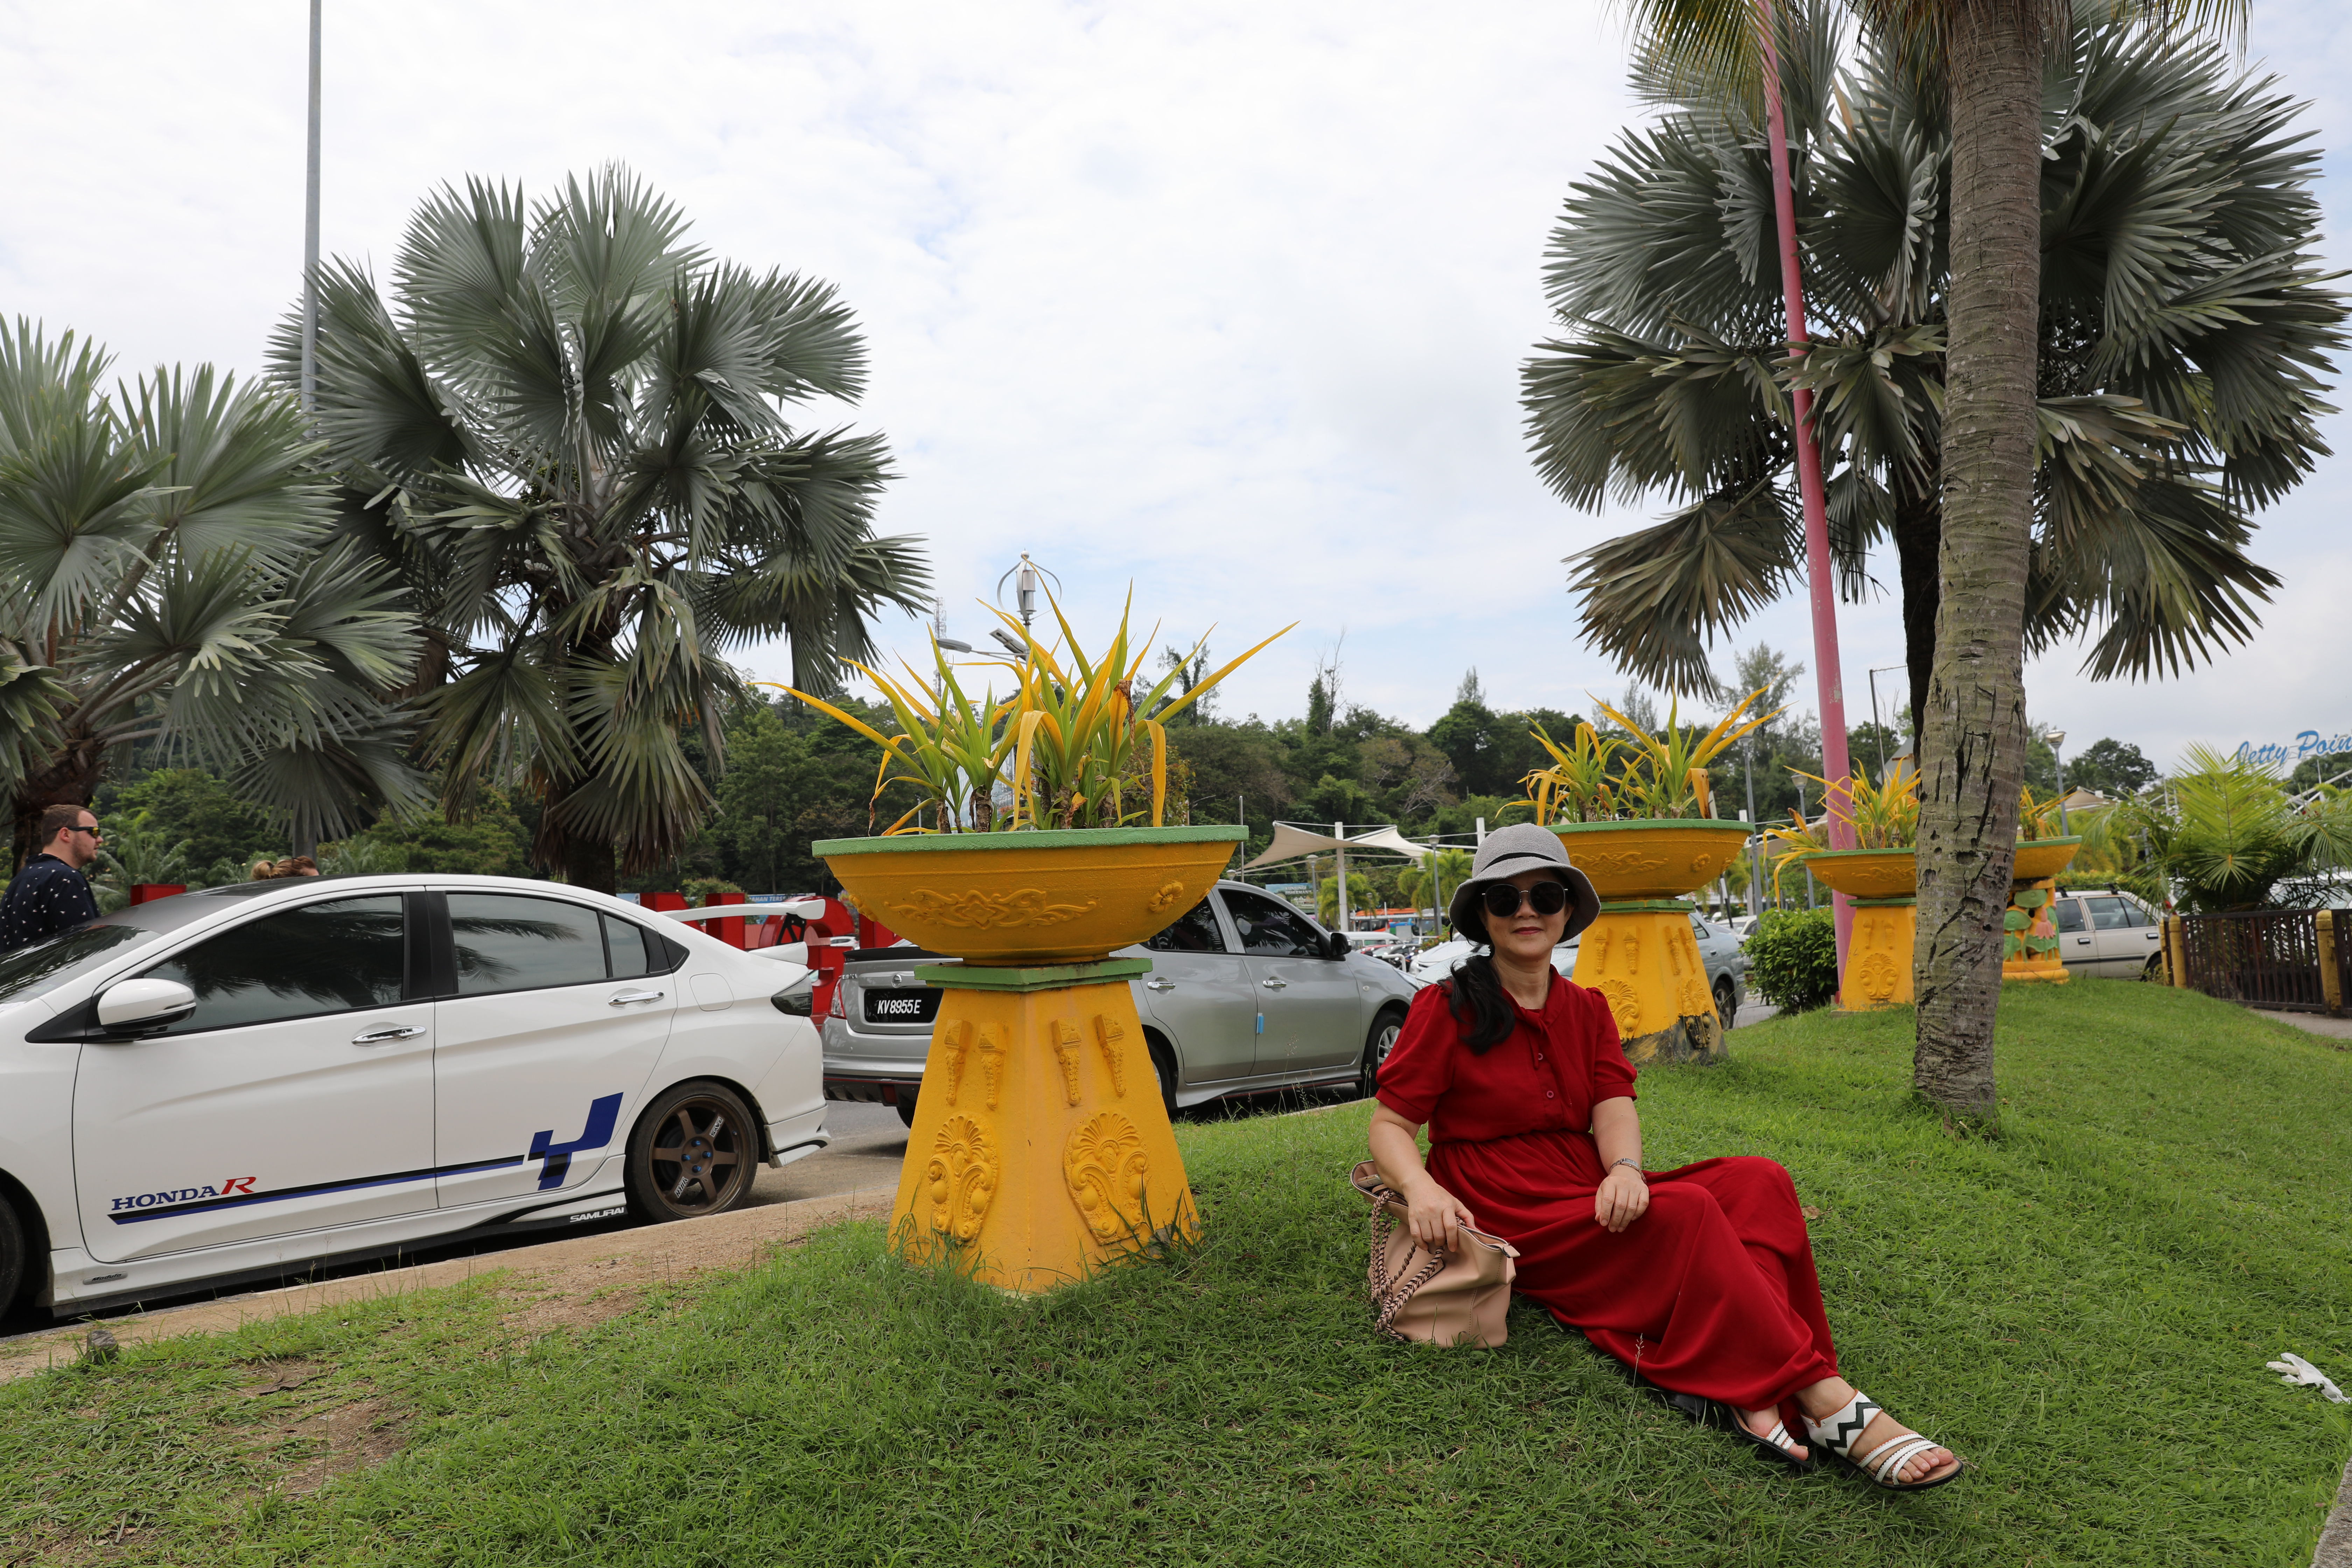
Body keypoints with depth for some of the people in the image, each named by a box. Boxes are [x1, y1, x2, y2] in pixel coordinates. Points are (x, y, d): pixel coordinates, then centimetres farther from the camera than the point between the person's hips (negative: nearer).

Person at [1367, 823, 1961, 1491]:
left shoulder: (1586, 1010, 15)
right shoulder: (1447, 1010, -2)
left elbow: (1614, 1104, -1)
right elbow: (1389, 1123, -5)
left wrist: (1624, 1168, -24)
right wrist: (1420, 1188, -27)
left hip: (1595, 1203, 6)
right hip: (1516, 1229, -6)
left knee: (1760, 1181, -18)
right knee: (1687, 1211, -29)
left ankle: (1757, 1396, -36)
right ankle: (1828, 1404, -30)